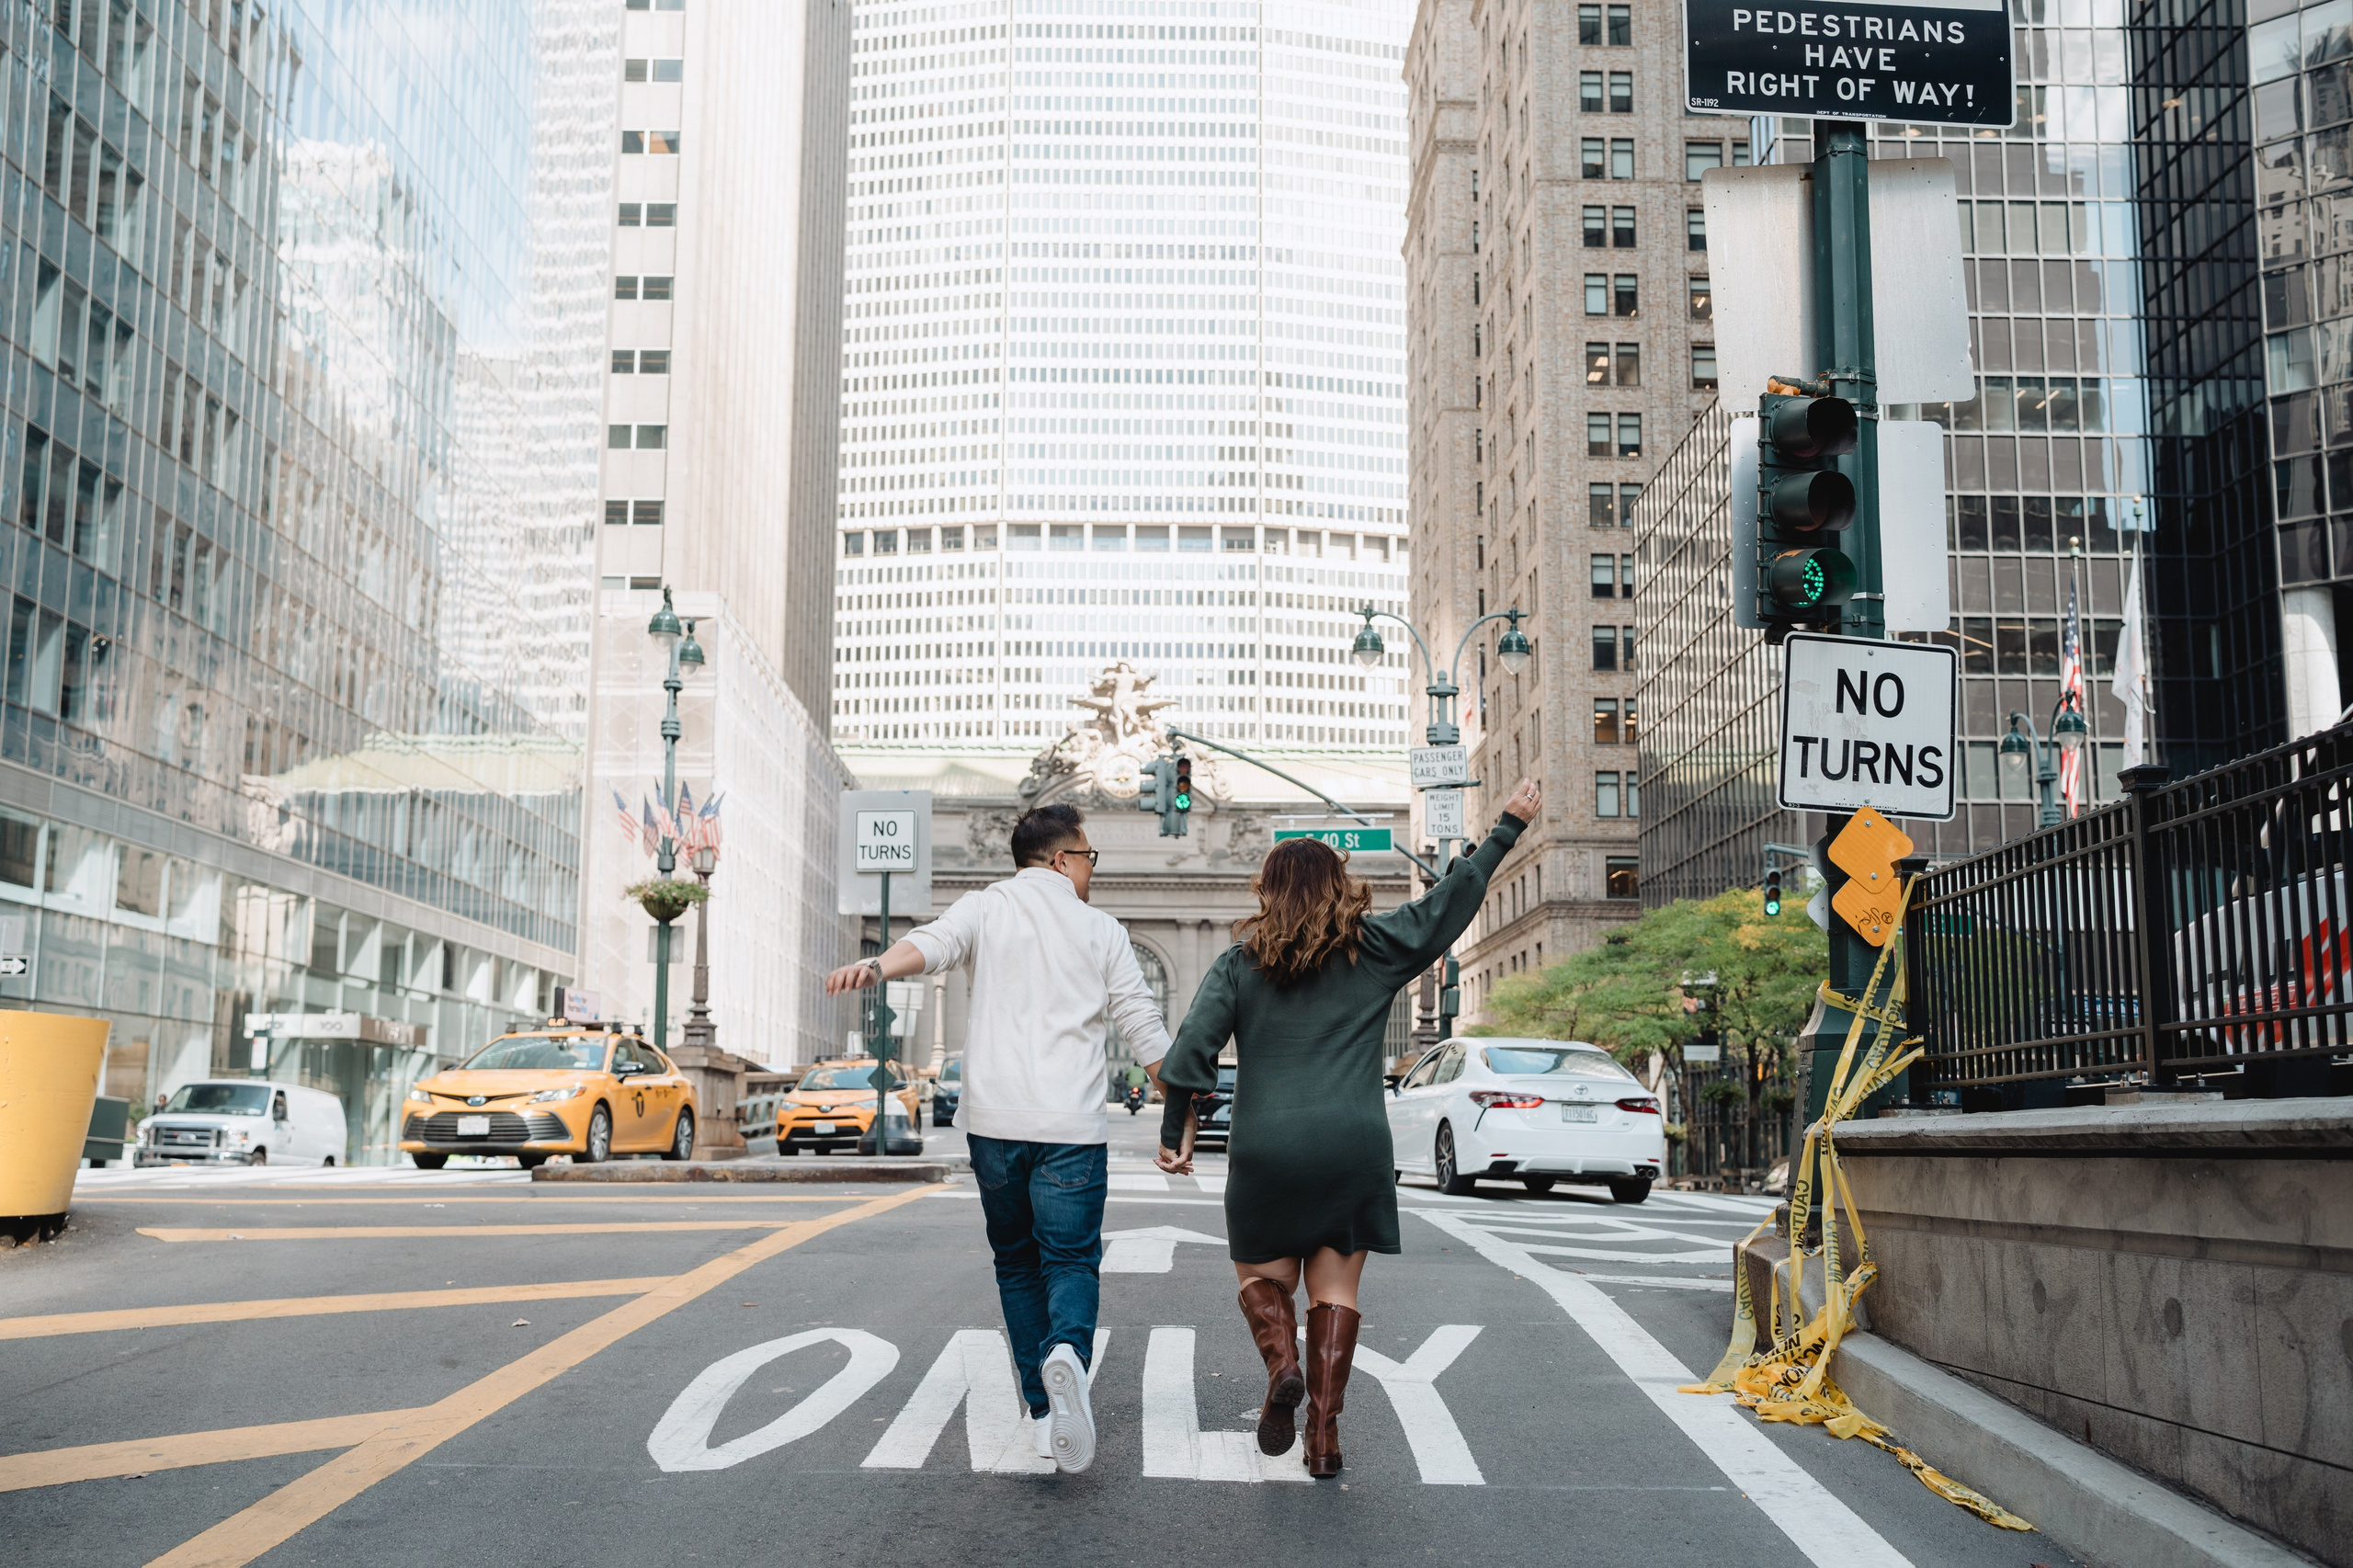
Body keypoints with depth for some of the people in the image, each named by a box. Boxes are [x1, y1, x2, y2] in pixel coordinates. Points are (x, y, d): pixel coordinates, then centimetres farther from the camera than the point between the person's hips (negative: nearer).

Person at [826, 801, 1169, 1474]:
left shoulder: (987, 908, 9)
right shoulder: (1101, 931, 11)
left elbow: (935, 942, -14)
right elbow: (1145, 1030, 10)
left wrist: (877, 967, -33)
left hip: (995, 1121, 1)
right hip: (1071, 1127, -1)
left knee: (1017, 1264, 16)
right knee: (1070, 1259, 3)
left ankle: (1045, 1415, 13)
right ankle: (1067, 1352, -29)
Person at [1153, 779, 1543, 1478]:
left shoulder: (1240, 963, 2)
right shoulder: (1374, 951, 3)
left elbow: (1190, 1049, -4)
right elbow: (1453, 897, 10)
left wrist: (1175, 1131, 5)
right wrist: (1509, 827, 19)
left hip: (1265, 1153, 0)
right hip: (1354, 1150, 1)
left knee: (1262, 1275, 17)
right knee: (1335, 1289, 9)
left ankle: (1283, 1365, -11)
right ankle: (1324, 1435, 4)